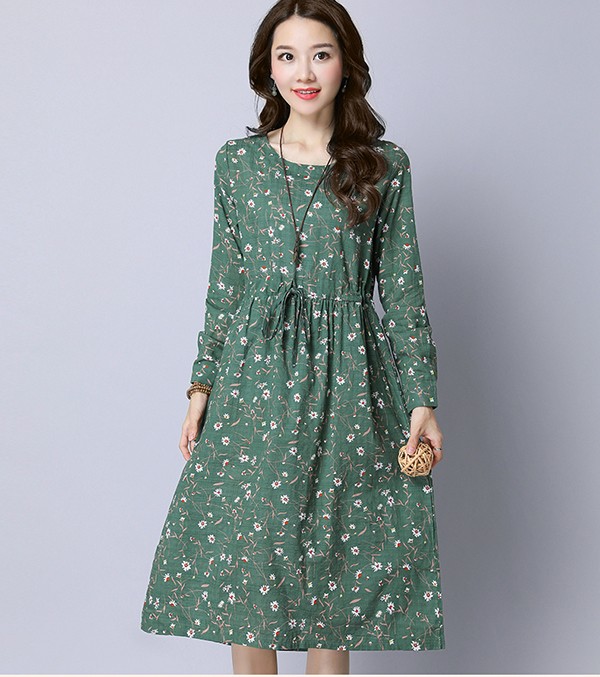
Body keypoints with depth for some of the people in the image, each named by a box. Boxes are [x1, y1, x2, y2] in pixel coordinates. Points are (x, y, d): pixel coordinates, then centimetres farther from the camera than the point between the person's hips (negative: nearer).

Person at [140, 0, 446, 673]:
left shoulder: (385, 165, 1)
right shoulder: (237, 161, 4)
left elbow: (401, 288, 2)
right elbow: (224, 284, 8)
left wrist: (421, 399, -1)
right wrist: (202, 386, 5)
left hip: (346, 377, -1)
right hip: (254, 375, 1)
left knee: (334, 551, 7)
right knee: (244, 549, 5)